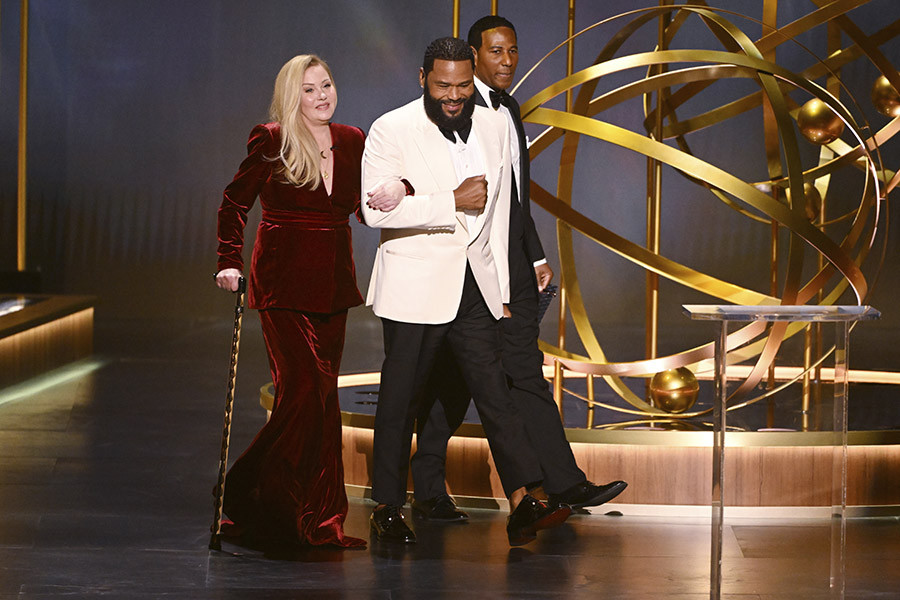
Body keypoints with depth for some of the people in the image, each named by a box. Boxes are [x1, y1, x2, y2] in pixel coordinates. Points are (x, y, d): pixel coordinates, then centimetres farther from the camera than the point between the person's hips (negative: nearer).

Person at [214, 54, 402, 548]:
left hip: (332, 285, 5)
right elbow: (235, 202, 3)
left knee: (322, 397, 6)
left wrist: (397, 189, -11)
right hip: (284, 284, -5)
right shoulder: (271, 142, -5)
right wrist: (230, 262, -6)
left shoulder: (352, 142, 9)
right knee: (305, 392, -13)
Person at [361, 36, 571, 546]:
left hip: (475, 284, 4)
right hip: (414, 286, -4)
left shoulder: (494, 127, 9)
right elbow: (377, 209, -18)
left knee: (495, 390, -5)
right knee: (401, 397, 3)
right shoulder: (391, 130, -7)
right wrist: (453, 202, -20)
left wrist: (501, 288, 15)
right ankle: (388, 509, 15)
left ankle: (523, 504, -11)